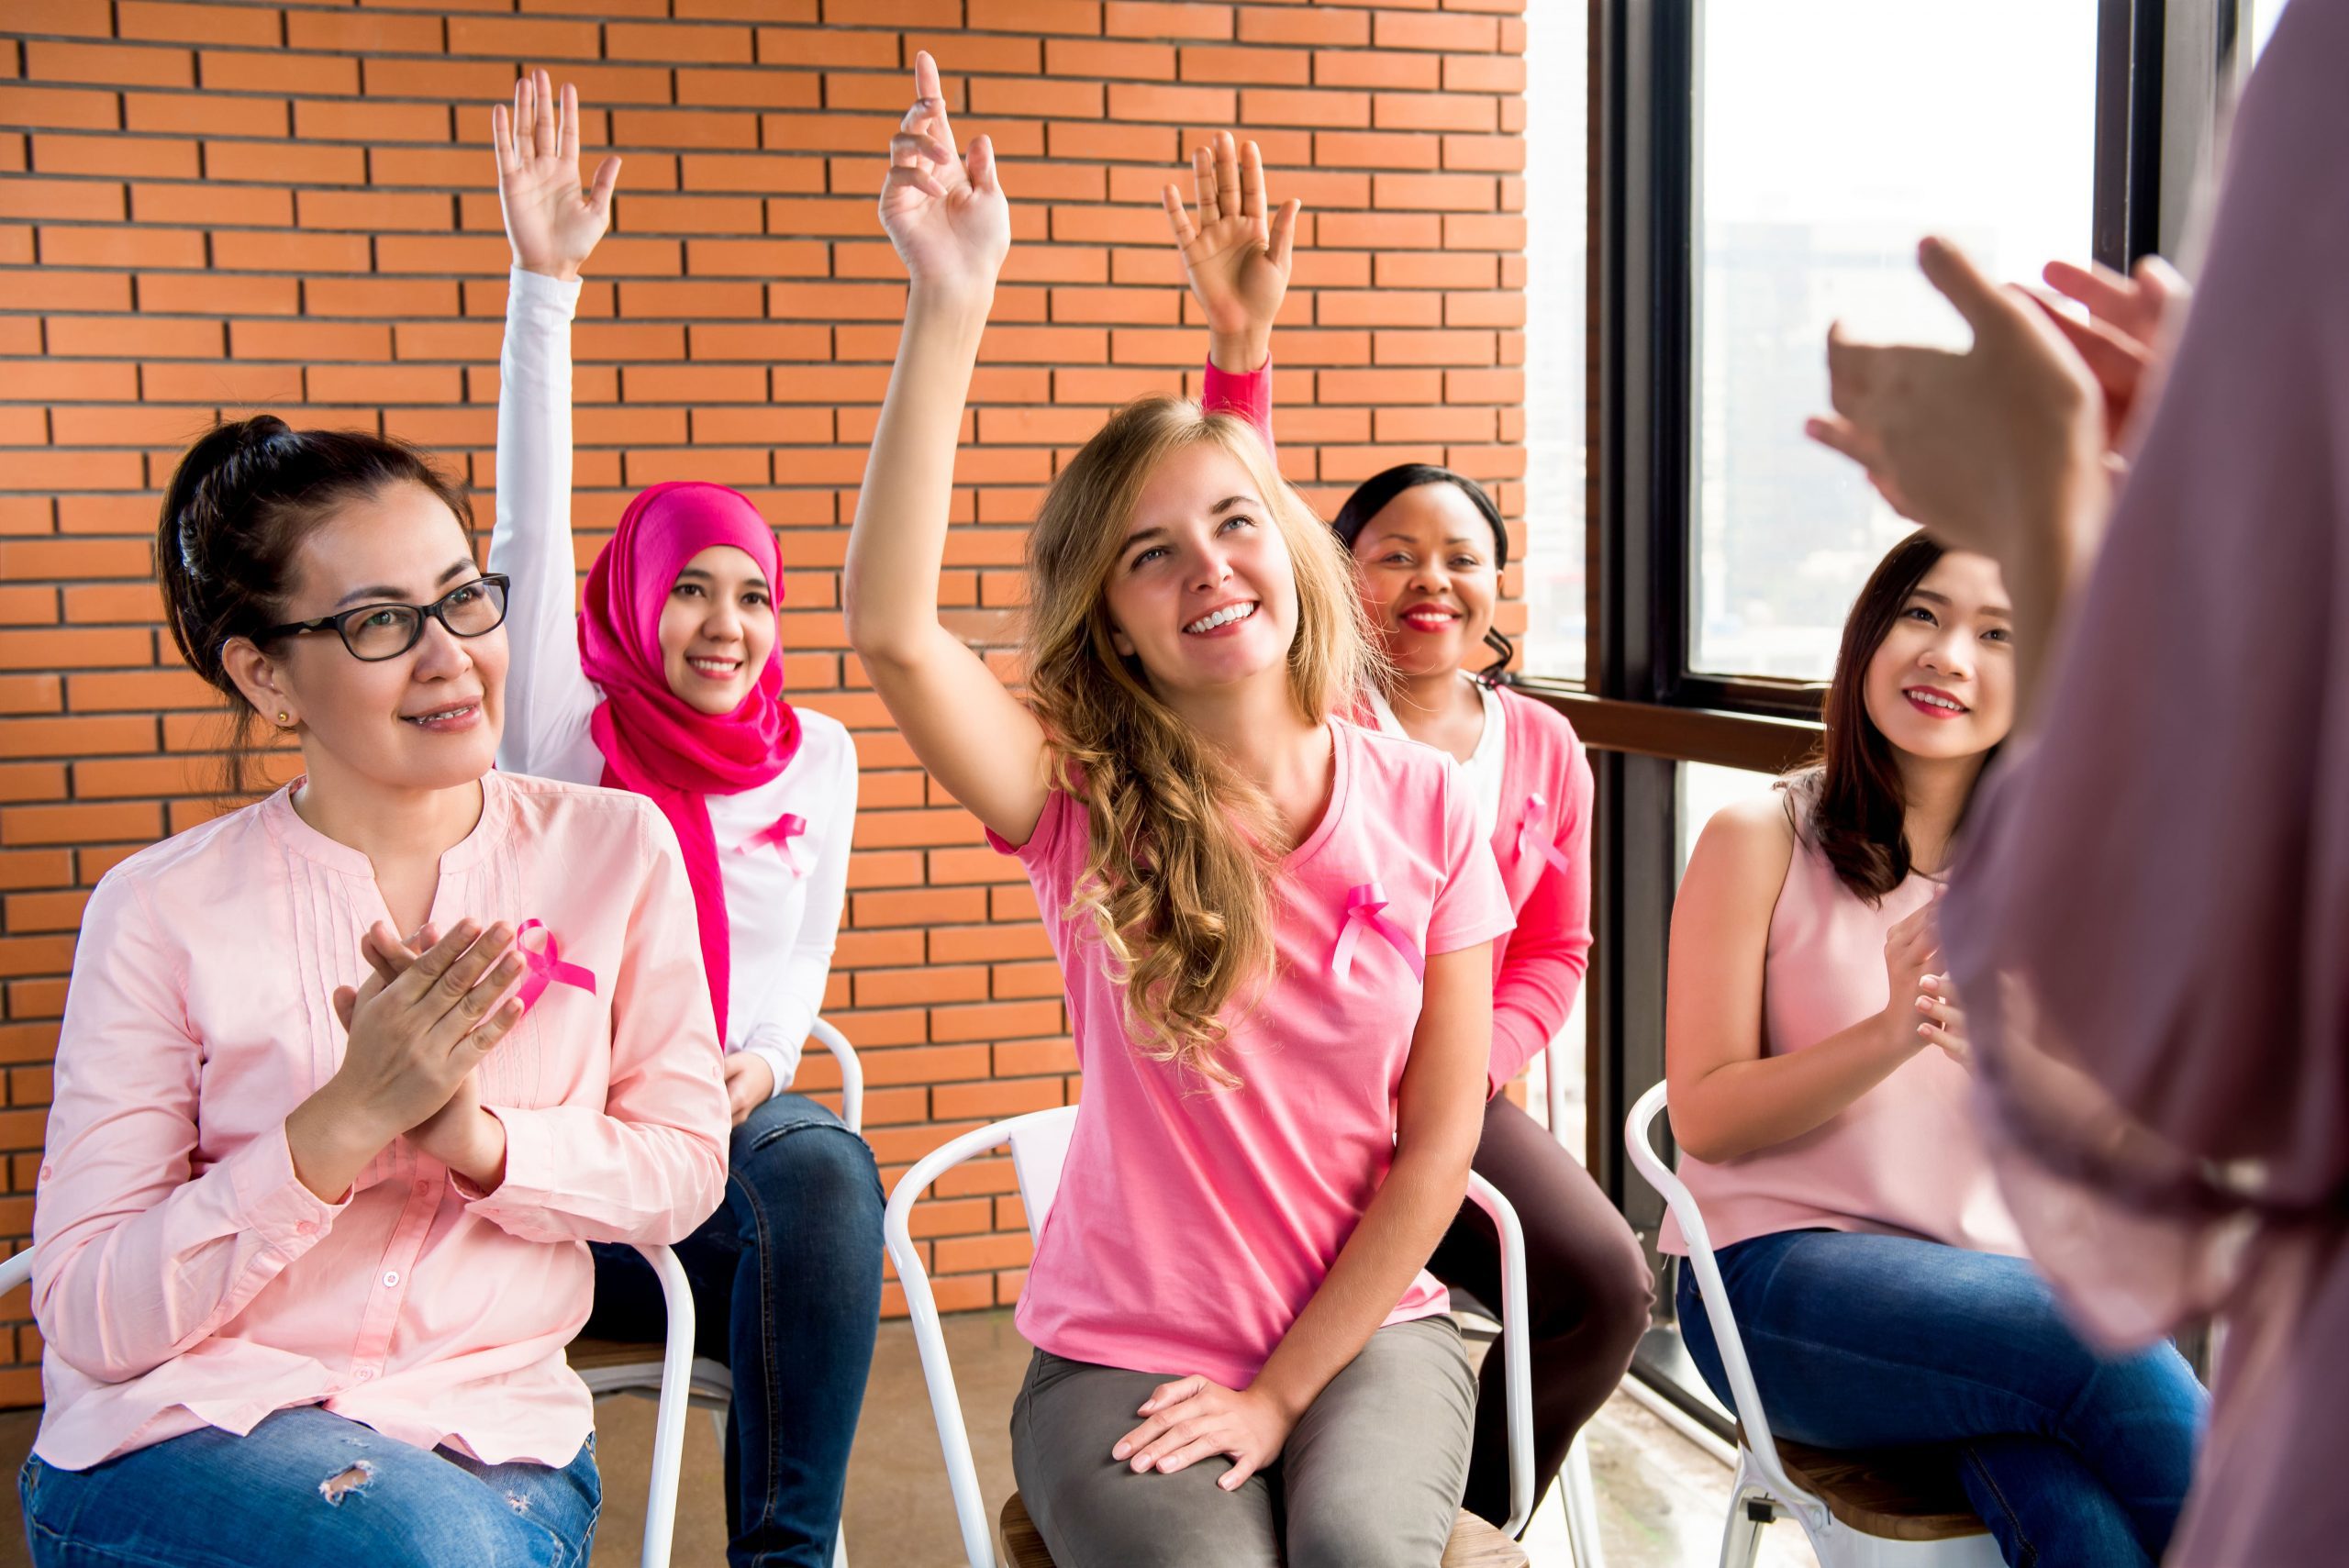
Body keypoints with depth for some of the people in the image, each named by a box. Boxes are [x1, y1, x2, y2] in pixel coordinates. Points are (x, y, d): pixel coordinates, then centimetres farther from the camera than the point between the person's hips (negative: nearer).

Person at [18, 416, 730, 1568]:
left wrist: (474, 1138, -17)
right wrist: (346, 1124, -20)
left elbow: (684, 1168, 2)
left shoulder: (614, 852, 0)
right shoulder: (164, 911, -6)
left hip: (491, 1437, 2)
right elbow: (86, 1317, -8)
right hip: (185, 1431, -1)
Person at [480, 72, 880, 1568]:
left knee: (828, 1175, -33)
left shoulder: (818, 754, 13)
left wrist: (763, 1057, -6)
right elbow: (533, 522, -5)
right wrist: (546, 283, -12)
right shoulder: (569, 732, 5)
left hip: (735, 1111, 2)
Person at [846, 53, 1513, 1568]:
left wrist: (1284, 1389, -7)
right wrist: (950, 304, -31)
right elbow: (893, 631, -27)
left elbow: (1441, 1135, -2)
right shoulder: (1087, 801, -7)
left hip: (1366, 1328, 1)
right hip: (1123, 1351, 0)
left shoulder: (1424, 801, -3)